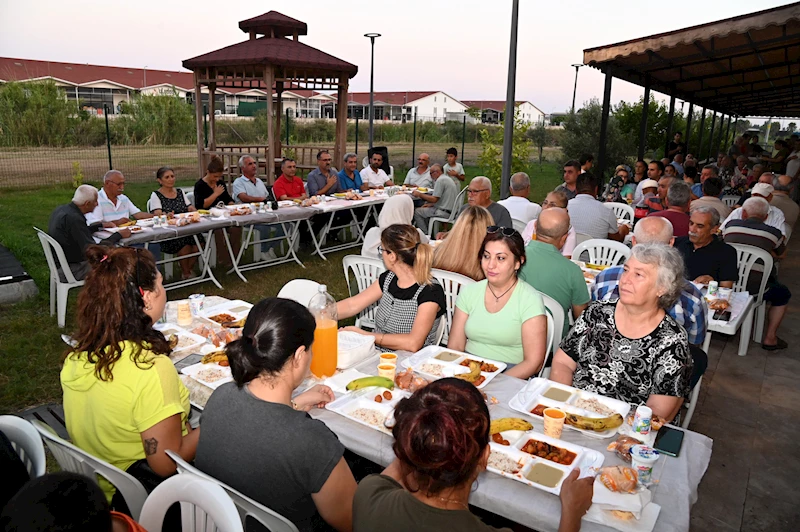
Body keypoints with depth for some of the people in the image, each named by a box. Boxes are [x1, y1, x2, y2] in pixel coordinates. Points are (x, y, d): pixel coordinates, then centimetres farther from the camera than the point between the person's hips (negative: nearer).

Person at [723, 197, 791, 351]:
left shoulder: (731, 225, -2)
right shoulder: (773, 233, -7)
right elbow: (781, 255, 13)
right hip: (755, 289, -3)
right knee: (783, 294, 26)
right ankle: (769, 339, 24)